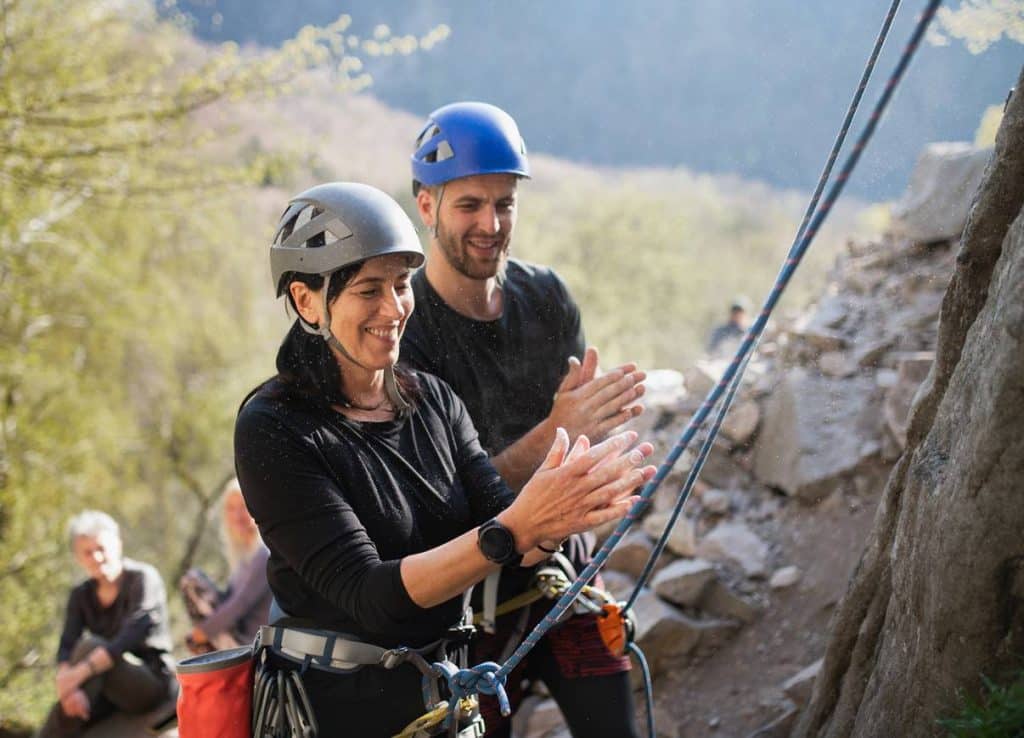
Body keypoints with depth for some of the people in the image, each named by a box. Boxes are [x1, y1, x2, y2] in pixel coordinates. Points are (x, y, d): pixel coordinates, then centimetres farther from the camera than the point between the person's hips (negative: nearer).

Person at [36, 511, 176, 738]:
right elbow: (65, 649, -7)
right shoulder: (81, 596, 7)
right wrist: (67, 683, -31)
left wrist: (79, 673, -35)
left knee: (90, 647, -30)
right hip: (110, 693, 5)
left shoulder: (143, 578, -8)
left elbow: (130, 637, -24)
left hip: (152, 682, -5)